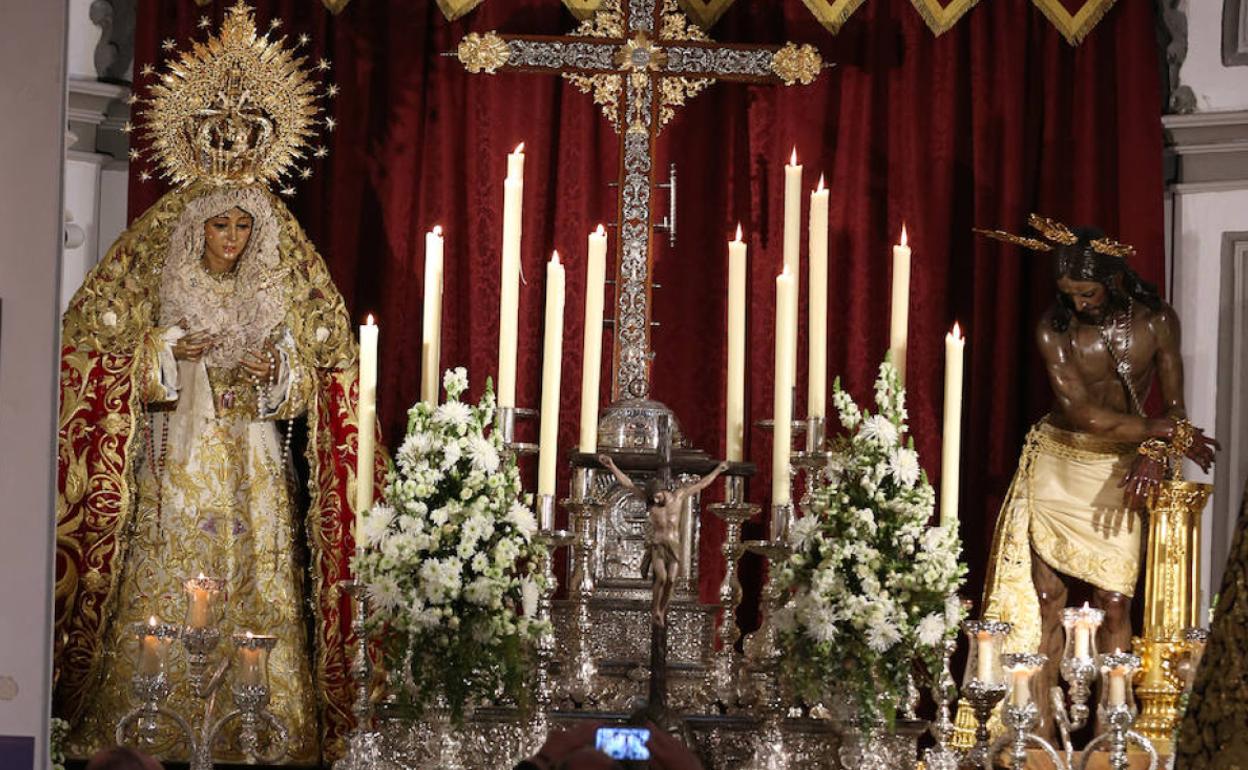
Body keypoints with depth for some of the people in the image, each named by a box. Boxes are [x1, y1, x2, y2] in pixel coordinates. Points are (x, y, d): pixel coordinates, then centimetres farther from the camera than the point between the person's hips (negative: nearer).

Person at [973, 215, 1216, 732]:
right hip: (1058, 463, -1)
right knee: (1047, 596, -6)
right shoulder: (1054, 329, -9)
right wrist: (1163, 433, -15)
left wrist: (1152, 455, -20)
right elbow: (1080, 411, -16)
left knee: (1115, 602, -5)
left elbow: (1173, 407, -1)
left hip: (1119, 473, 1)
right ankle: (1040, 724, -2)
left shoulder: (1156, 322, -4)